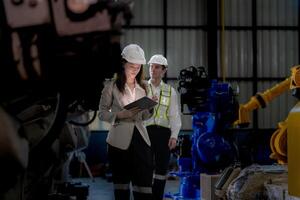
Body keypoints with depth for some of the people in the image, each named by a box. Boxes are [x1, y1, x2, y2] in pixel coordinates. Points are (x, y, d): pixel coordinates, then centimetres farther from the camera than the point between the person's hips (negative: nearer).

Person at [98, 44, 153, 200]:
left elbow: (144, 116, 15)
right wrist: (121, 115, -16)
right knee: (121, 184, 6)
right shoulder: (111, 87, -1)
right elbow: (102, 113, -1)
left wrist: (150, 107, -6)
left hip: (140, 139, 3)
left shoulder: (143, 87, 11)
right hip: (120, 141, -2)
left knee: (144, 186, -5)